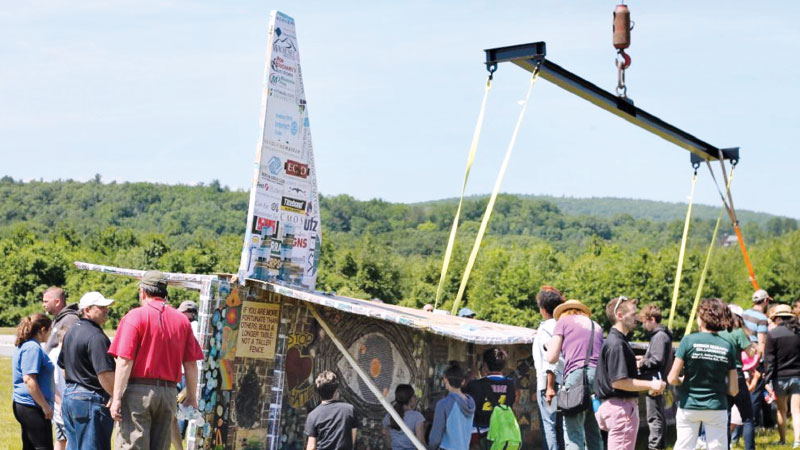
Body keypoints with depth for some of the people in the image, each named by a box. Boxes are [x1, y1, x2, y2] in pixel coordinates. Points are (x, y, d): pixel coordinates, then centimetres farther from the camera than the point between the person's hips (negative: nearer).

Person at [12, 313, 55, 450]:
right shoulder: (33, 348, -16)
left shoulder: (22, 346, 16)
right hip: (33, 407, -10)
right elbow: (29, 380, -23)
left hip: (21, 405, 10)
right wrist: (45, 406, -20)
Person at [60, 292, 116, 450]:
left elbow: (64, 366, 24)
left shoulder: (71, 332, 14)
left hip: (69, 395, 10)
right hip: (90, 401, -10)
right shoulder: (96, 337, -18)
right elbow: (105, 374, -23)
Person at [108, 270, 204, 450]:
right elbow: (191, 364, 8)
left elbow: (125, 361, -12)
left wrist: (117, 398, -11)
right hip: (169, 392, 5)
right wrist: (192, 396, 17)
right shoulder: (182, 320, 8)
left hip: (139, 390, -5)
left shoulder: (135, 316, -5)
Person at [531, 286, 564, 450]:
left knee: (549, 425, -6)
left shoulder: (545, 328, -7)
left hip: (547, 383, -7)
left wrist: (550, 386, -18)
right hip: (566, 383, 7)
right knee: (561, 427, 11)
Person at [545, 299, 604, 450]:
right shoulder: (596, 326, 28)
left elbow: (552, 358, 6)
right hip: (599, 375, 5)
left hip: (576, 374, -5)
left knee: (573, 432, -9)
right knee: (594, 433, 11)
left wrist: (549, 348, 27)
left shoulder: (564, 321, 14)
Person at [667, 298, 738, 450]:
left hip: (689, 407, -1)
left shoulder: (689, 341, -9)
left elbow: (672, 379, -10)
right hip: (716, 409, 1)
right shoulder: (727, 347, -3)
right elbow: (733, 390, -1)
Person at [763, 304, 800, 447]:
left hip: (780, 378, -2)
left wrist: (767, 380, -6)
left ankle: (782, 440, 22)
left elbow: (769, 360, -9)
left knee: (781, 410, 14)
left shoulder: (773, 334, -7)